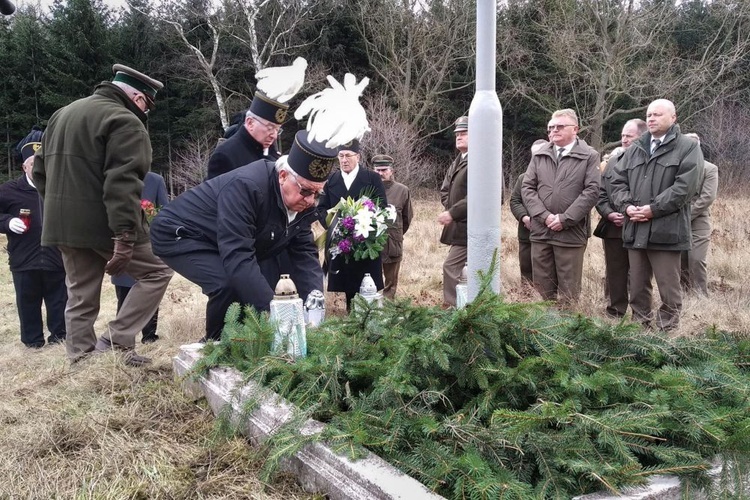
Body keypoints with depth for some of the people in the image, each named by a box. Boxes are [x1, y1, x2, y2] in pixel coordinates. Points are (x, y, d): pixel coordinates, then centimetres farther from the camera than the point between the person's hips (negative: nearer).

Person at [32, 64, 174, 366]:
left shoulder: (63, 114, 20)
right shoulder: (124, 121, -10)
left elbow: (41, 170, 23)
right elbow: (122, 182, -22)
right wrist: (125, 235, -27)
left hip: (63, 224, 9)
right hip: (102, 225, -8)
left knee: (80, 294, 15)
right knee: (156, 272, 3)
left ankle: (80, 358, 18)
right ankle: (115, 341, -1)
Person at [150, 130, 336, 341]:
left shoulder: (302, 203, -11)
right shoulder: (245, 185, -35)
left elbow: (305, 254, -9)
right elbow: (237, 257, -41)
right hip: (180, 234, -8)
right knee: (230, 283, -28)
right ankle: (215, 343, -3)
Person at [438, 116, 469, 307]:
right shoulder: (457, 162, 16)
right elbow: (445, 190, 18)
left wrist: (452, 213, -21)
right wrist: (450, 210, -1)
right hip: (461, 226, 9)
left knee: (451, 267, -10)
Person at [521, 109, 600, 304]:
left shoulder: (589, 156, 0)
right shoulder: (539, 156, 11)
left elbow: (592, 190, -8)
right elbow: (527, 187, 6)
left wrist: (565, 219, -14)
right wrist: (543, 215, -8)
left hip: (571, 233, -4)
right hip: (540, 231, 4)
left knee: (569, 293, 4)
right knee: (543, 289, 10)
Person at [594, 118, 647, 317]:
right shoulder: (613, 161, 13)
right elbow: (601, 192, 11)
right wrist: (609, 213, -4)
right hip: (613, 229, 5)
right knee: (614, 276, 13)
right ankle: (614, 315, 23)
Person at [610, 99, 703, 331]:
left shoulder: (688, 147, -1)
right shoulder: (635, 149, 16)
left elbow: (685, 186, -12)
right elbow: (618, 181, 12)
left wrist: (653, 209, -16)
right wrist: (626, 206, -6)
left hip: (666, 230, -5)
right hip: (635, 229, 5)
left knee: (669, 290, 3)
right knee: (637, 287, 14)